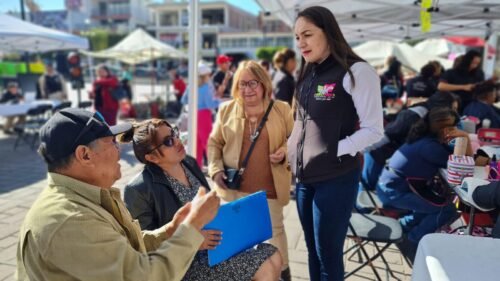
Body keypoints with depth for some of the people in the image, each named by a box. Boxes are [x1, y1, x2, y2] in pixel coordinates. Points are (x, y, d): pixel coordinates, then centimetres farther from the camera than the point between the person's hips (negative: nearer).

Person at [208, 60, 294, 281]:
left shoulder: (282, 109, 0)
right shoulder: (226, 109, 4)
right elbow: (214, 143, 8)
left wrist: (285, 153, -14)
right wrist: (216, 170, -5)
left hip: (270, 188, -1)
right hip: (234, 187, 1)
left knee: (275, 230, 11)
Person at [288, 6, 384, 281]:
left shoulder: (356, 71, -11)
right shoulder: (307, 75, 11)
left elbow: (374, 130, -11)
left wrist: (334, 150, -18)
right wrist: (289, 146, 3)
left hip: (336, 177, -6)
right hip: (305, 177, 7)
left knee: (328, 255, 5)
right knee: (313, 251, 18)